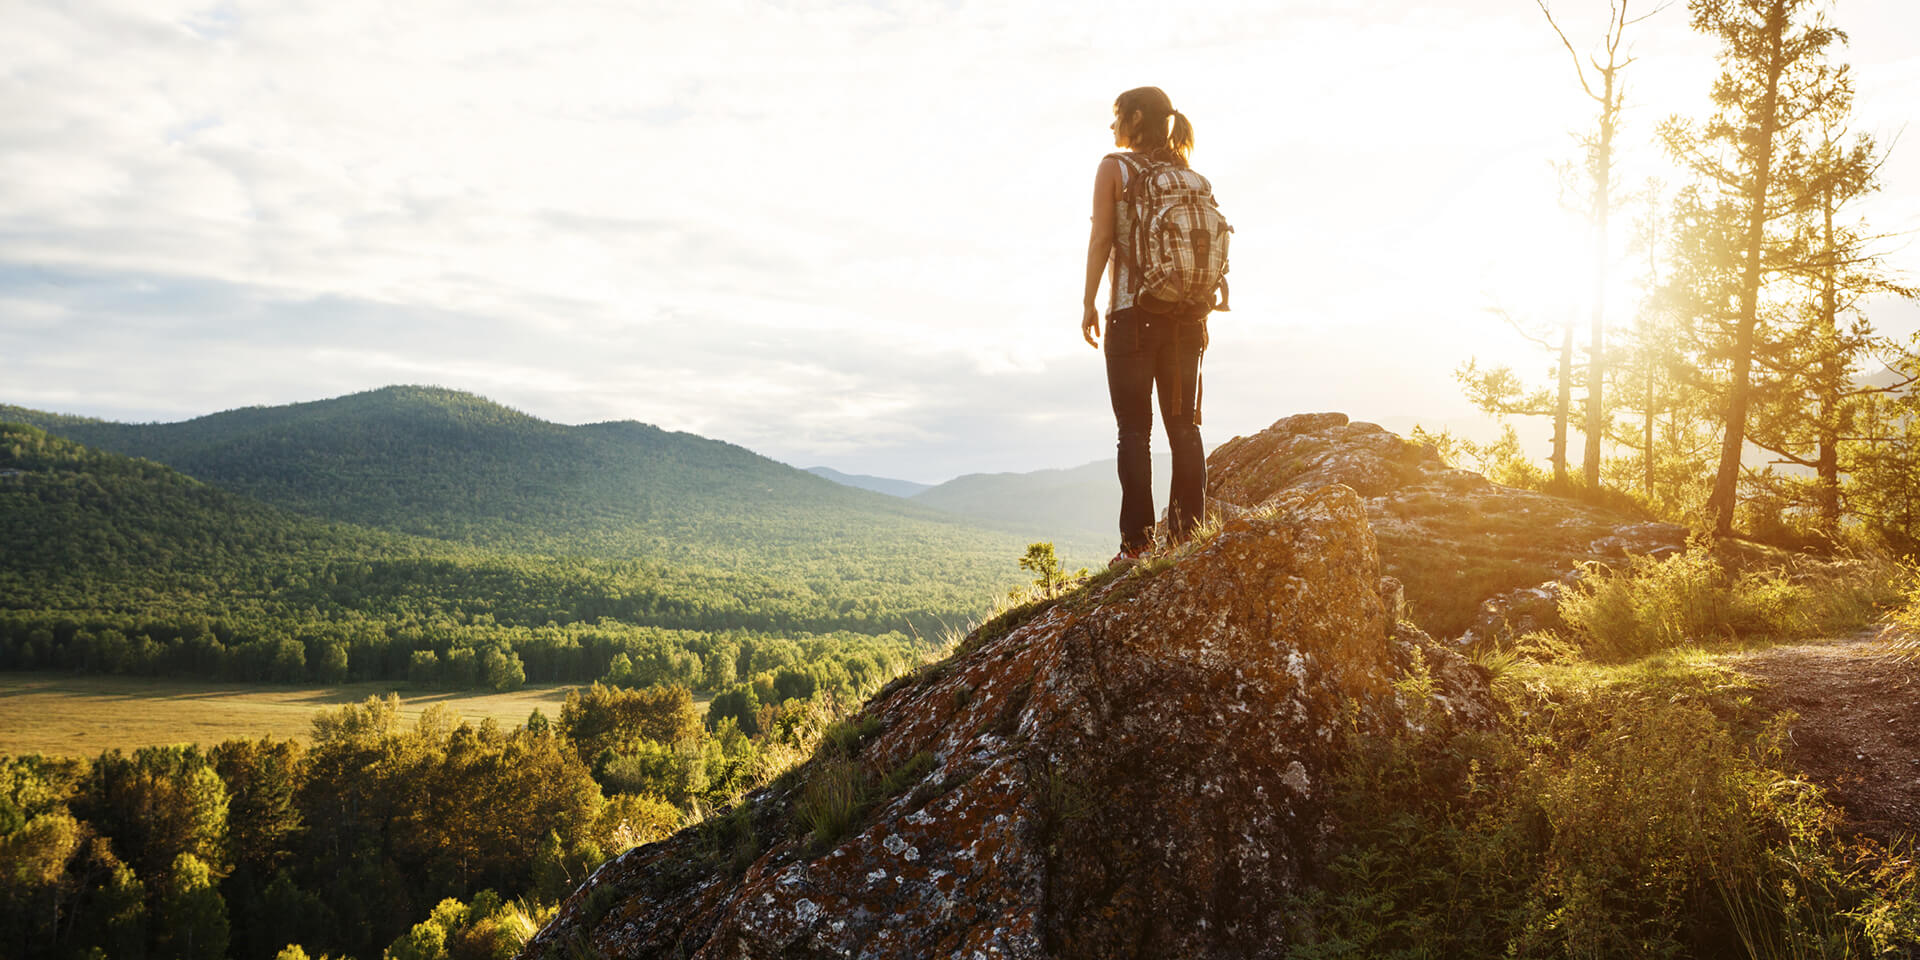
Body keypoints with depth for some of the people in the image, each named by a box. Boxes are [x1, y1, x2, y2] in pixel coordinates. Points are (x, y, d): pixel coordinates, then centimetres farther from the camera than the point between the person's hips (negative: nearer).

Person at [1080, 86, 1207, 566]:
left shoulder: (1114, 167, -1)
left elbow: (1101, 239, -7)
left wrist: (1089, 303, -2)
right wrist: (1201, 313, 14)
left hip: (1132, 313, -4)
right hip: (1185, 313, 5)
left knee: (1135, 431, -3)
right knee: (1185, 427, 8)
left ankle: (1138, 540, -5)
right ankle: (1189, 534, 7)